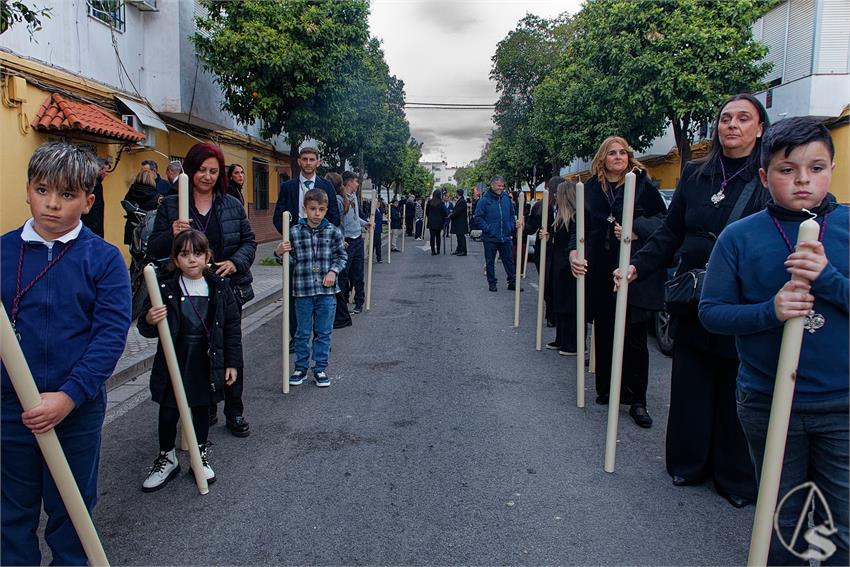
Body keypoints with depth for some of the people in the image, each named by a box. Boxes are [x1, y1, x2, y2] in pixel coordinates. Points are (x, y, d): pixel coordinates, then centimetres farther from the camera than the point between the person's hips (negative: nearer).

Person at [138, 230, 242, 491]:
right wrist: (149, 321, -27)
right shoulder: (165, 288, -8)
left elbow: (232, 327, 1)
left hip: (207, 363, 1)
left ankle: (201, 456, 34)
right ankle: (167, 459, 32)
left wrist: (232, 363, 1)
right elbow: (145, 329, -3)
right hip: (173, 361, -1)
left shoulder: (220, 287, -4)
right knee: (168, 413, 9)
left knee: (202, 409, 15)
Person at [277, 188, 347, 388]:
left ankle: (320, 368, 22)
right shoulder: (295, 232, -2)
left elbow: (341, 255, 7)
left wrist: (333, 270, -9)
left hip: (326, 290, 0)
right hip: (303, 289, 0)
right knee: (303, 332, 10)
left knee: (323, 332, 9)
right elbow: (292, 260, 4)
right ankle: (301, 368, 25)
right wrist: (280, 253, -15)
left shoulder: (333, 231, -1)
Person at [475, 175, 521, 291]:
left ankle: (512, 282, 19)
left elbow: (512, 214, 17)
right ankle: (492, 283, 19)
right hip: (490, 238, -4)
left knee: (509, 260, 10)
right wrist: (487, 229, -14)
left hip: (506, 237, 4)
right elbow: (478, 218, -7)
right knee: (490, 262, 7)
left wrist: (512, 226, 3)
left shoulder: (506, 198, 7)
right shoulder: (484, 200, -7)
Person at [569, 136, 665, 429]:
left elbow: (662, 221, -1)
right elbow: (581, 225, 10)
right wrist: (574, 250, -6)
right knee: (604, 334, 10)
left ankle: (637, 400, 9)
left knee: (634, 338, -1)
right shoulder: (591, 188, 11)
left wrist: (636, 231, -17)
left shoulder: (642, 185, 1)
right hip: (600, 273, 3)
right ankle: (606, 389, 24)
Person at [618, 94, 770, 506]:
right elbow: (670, 234, 8)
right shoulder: (694, 175, 8)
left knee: (736, 391, 7)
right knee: (689, 387, 11)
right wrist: (639, 265, -4)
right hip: (692, 303, 3)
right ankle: (688, 463, 29)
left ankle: (737, 479, 24)